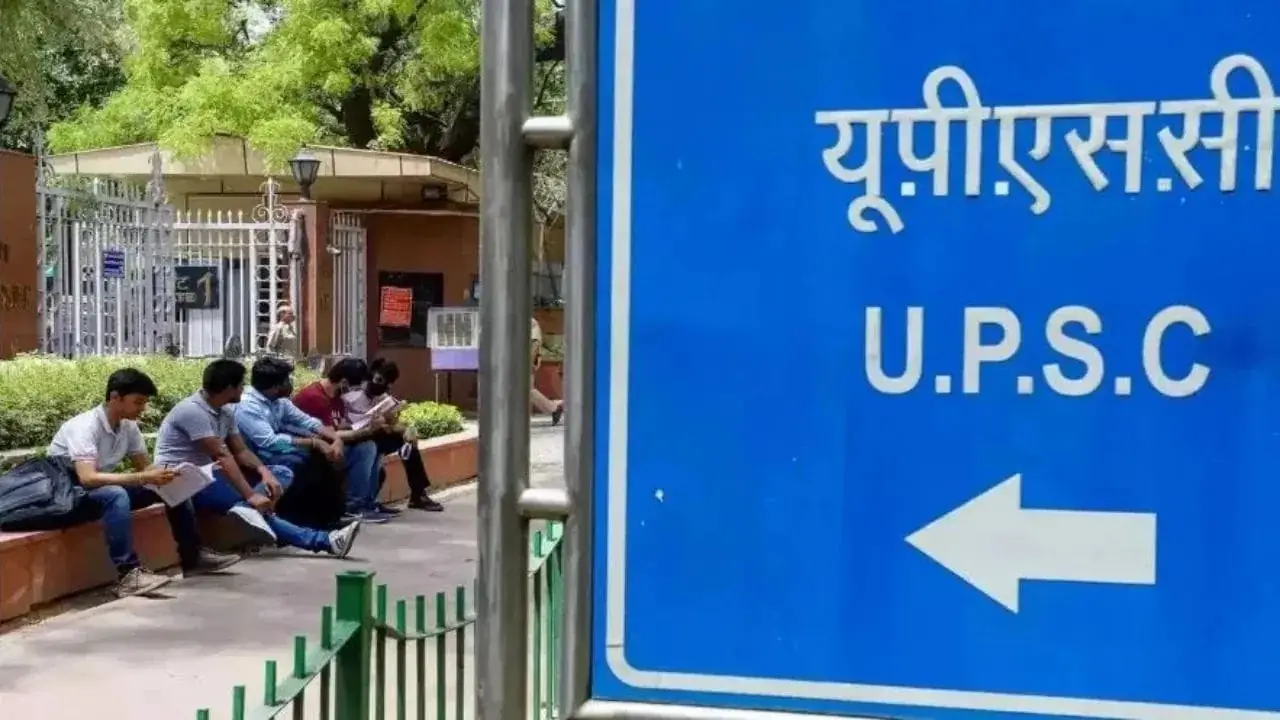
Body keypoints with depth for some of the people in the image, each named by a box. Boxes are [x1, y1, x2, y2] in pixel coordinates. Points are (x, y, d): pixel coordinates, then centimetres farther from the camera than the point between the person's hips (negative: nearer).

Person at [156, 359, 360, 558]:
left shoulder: (225, 412, 8)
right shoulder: (192, 410, -21)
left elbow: (241, 451, 6)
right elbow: (221, 456, -28)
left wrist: (264, 471, -16)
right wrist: (250, 495, -32)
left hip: (207, 473, 9)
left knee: (282, 473, -6)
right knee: (256, 504, -28)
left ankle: (247, 508, -36)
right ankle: (322, 540, -33)